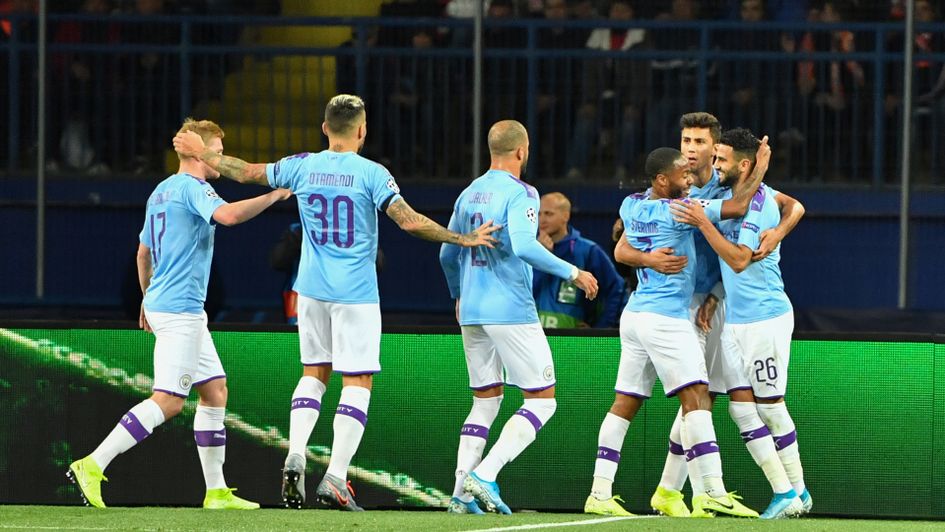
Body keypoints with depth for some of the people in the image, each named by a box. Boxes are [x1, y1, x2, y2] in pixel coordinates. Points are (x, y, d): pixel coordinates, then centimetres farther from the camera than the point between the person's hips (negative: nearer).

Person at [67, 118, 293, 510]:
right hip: (180, 310, -11)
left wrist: (147, 298, 36)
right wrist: (274, 196, -20)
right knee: (168, 401, -13)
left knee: (215, 391, 10)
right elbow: (228, 214, -31)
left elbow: (143, 251, 26)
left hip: (162, 303, 11)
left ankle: (216, 491, 10)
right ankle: (93, 465, -15)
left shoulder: (161, 192, 17)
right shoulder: (192, 188, -12)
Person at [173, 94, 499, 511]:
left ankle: (295, 456, 0)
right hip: (356, 291, -5)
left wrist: (202, 154, 30)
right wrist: (463, 238, -10)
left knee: (314, 372, 18)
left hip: (312, 288, 5)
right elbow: (409, 220, -17)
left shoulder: (302, 167, 3)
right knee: (357, 382, -1)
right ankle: (335, 478, -10)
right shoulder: (371, 174, -10)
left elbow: (247, 172, 13)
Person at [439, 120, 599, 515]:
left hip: (471, 312, 7)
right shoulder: (520, 193, -9)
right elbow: (523, 245, -24)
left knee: (485, 401, 15)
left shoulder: (469, 194, 13)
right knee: (542, 400, -1)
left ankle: (462, 493, 4)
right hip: (511, 311, -7)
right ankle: (484, 475, -16)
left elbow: (448, 254, 20)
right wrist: (571, 273, -16)